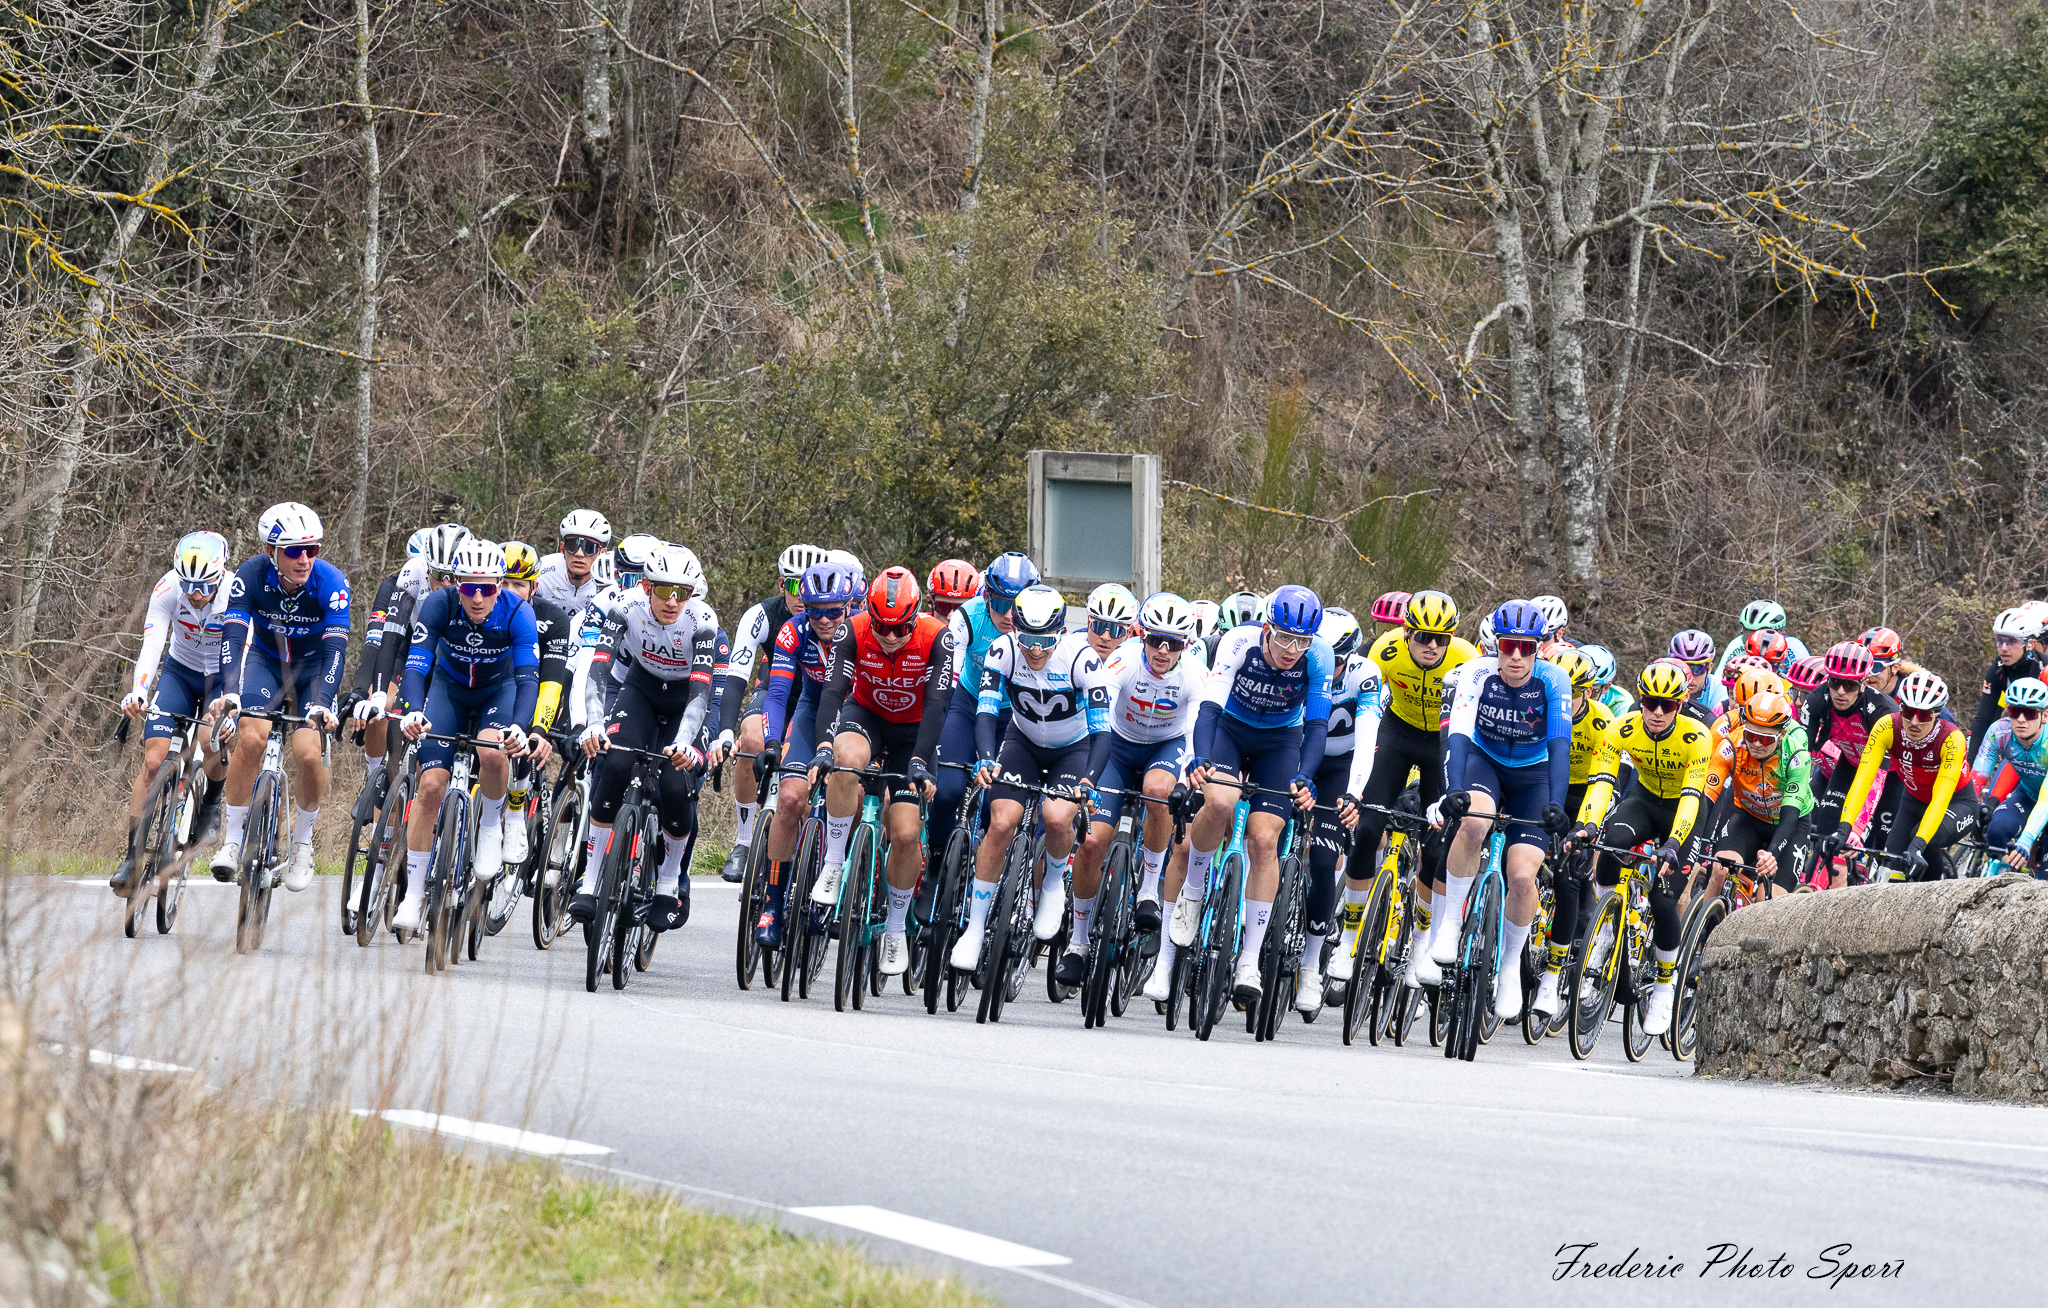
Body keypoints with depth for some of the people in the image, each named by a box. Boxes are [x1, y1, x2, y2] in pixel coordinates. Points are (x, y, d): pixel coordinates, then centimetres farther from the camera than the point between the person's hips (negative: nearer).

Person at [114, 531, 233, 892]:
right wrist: (137, 692, -48)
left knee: (212, 743, -29)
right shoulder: (167, 589, -24)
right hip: (180, 672, 1)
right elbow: (152, 645, -31)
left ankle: (212, 800, 6)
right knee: (154, 760, -13)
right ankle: (134, 856, -8)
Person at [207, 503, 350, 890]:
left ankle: (302, 841, 4)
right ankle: (232, 837, -13)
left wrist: (323, 704, -48)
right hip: (265, 659, 1)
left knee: (307, 753, -22)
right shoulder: (251, 577, -26)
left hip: (313, 666, -1)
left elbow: (335, 648, -33)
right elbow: (232, 637, -35)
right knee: (251, 737, -27)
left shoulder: (331, 582, -27)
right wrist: (230, 694, -51)